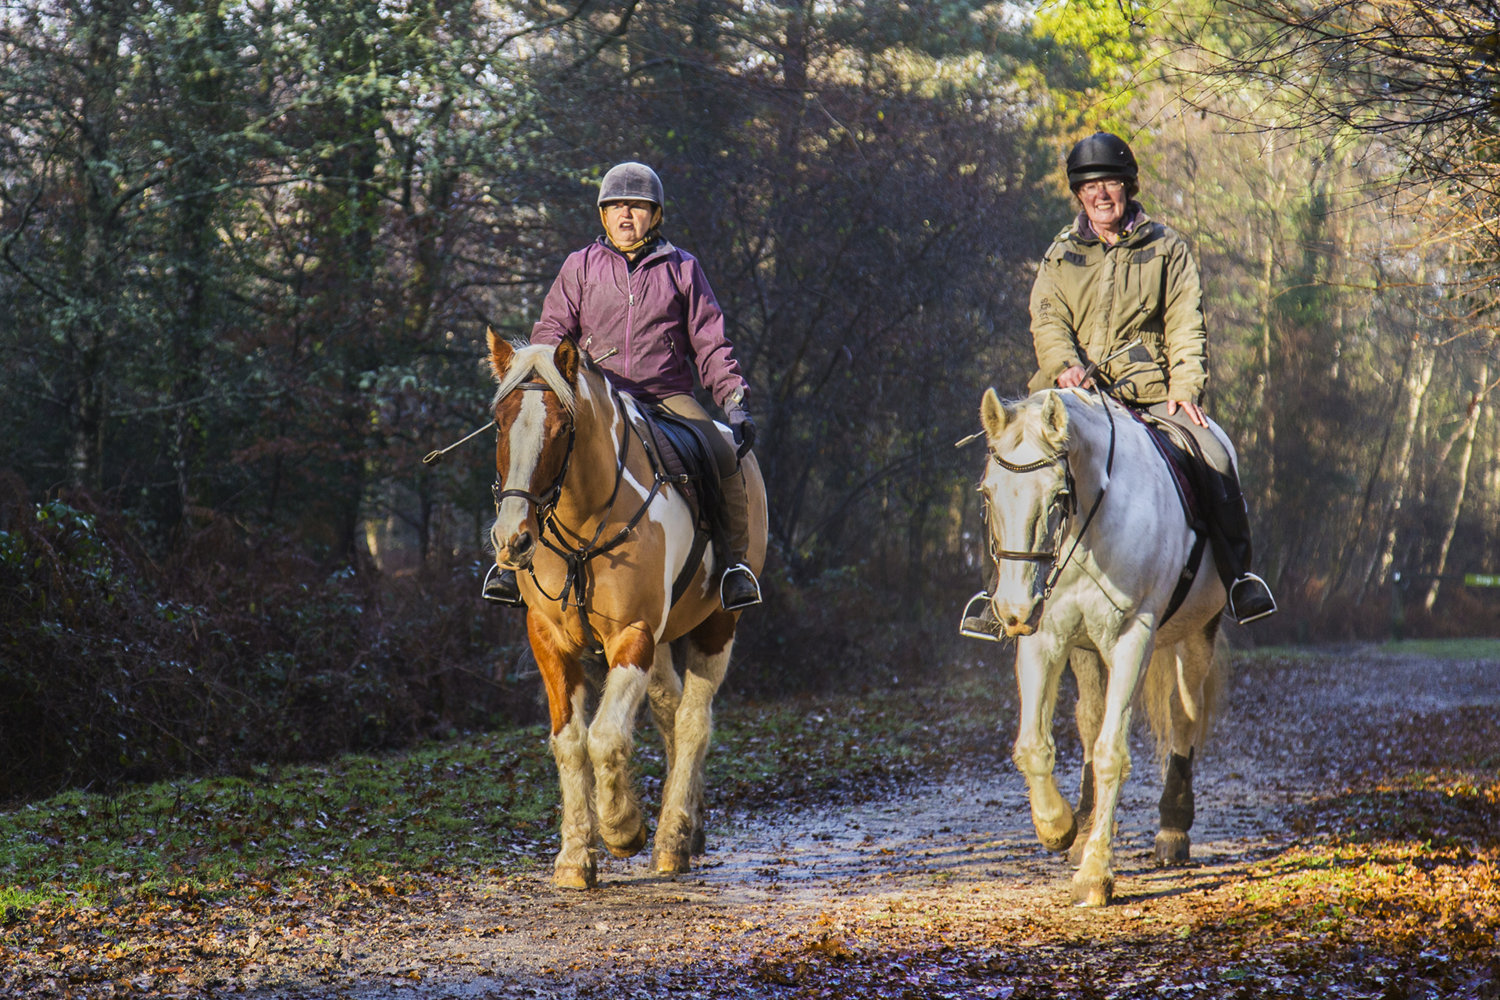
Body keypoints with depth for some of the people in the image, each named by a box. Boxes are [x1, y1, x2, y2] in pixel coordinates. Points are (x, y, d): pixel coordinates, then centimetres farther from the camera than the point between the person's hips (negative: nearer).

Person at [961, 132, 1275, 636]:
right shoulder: (1060, 254, 14)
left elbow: (1186, 324, 4)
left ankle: (1238, 578, -10)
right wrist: (1064, 366, -18)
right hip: (1075, 390, 1)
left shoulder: (1166, 247, 10)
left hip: (1150, 391, -1)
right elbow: (1047, 320, 3)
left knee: (1214, 462, -24)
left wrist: (1186, 385, -11)